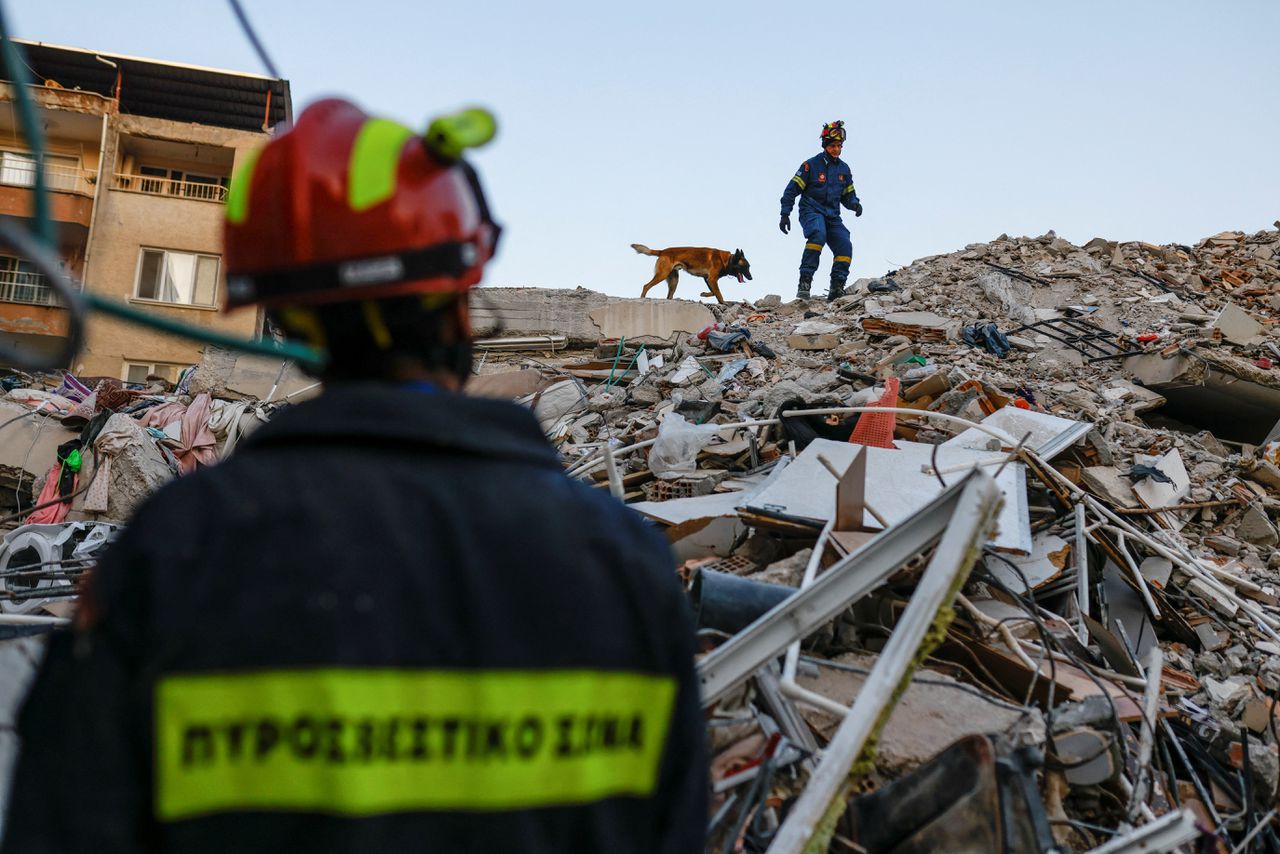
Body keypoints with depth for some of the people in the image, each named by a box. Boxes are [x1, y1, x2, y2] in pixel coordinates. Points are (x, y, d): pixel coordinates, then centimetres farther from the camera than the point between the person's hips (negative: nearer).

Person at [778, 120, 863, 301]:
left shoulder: (844, 169, 13)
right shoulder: (811, 165, -3)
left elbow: (848, 195, 22)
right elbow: (792, 189, -2)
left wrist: (855, 204, -2)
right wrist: (785, 214, -8)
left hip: (832, 216, 6)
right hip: (812, 211, -5)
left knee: (845, 245, -14)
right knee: (818, 234, -35)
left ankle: (836, 288, -8)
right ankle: (805, 282, -36)